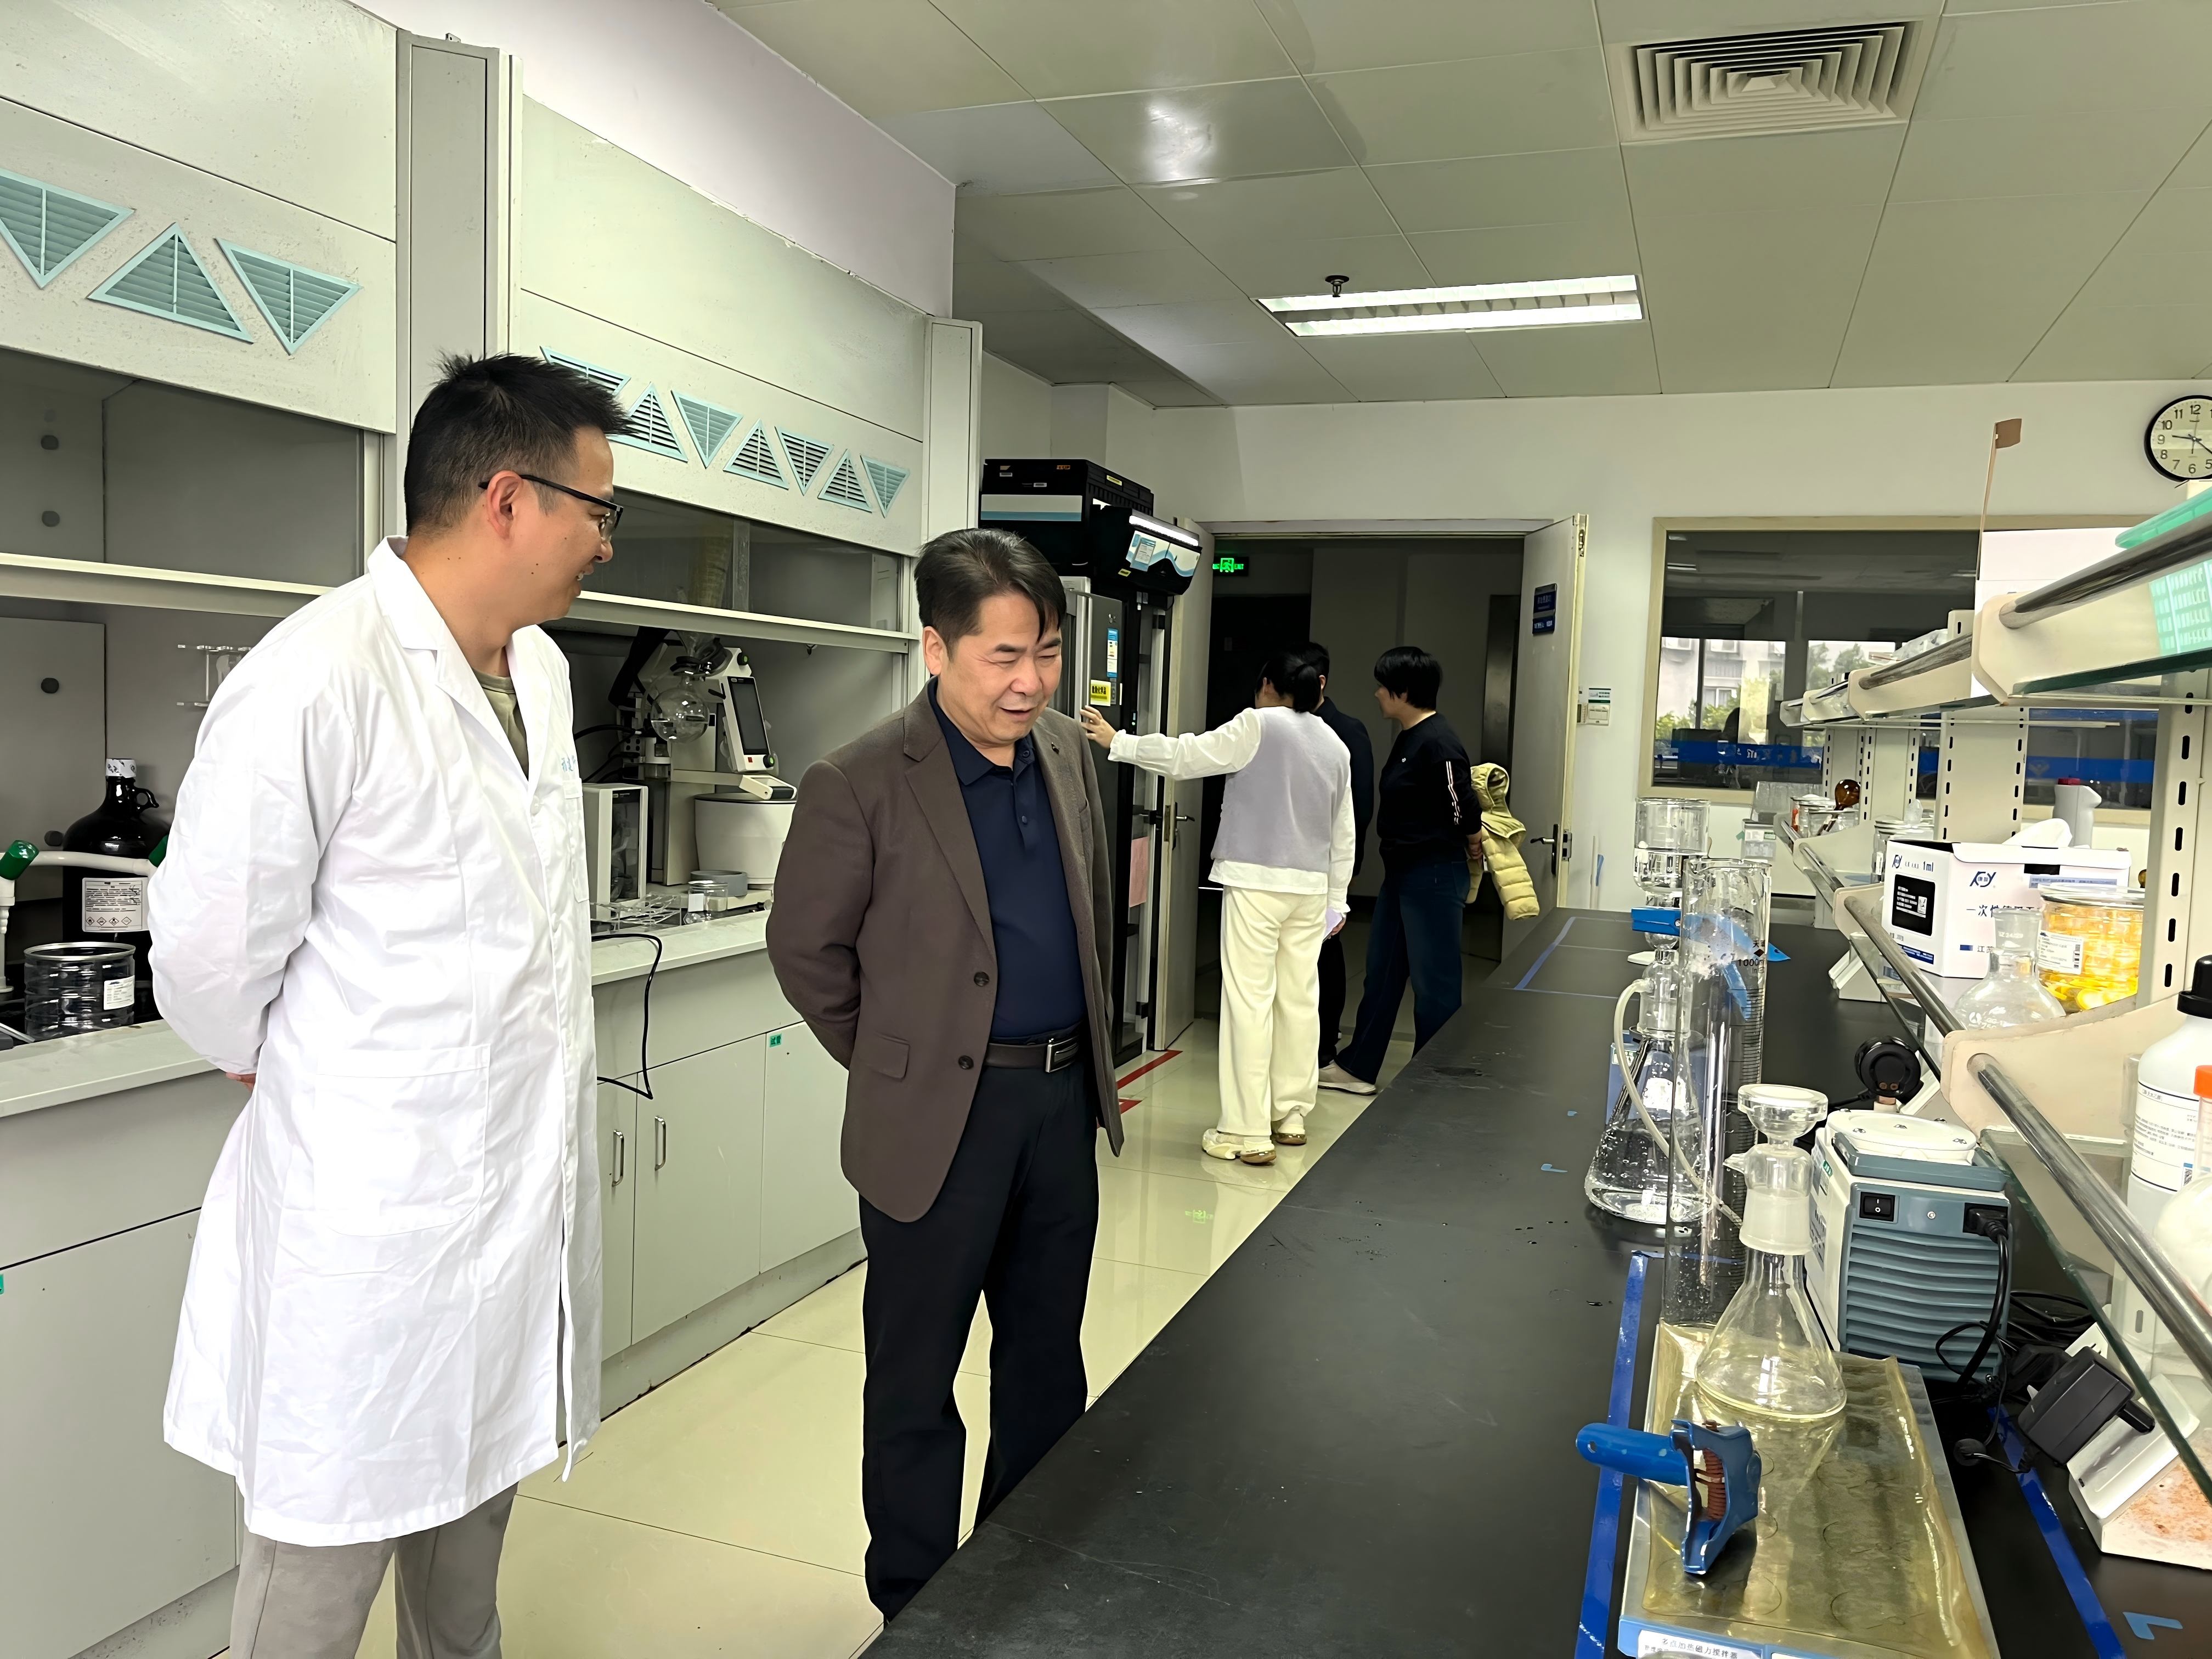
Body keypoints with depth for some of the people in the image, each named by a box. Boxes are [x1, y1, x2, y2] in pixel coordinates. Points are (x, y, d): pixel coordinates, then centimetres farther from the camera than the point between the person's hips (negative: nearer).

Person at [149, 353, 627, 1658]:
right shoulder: (316, 683, -22)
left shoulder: (540, 667, 6)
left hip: (524, 1193, 7)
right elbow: (210, 961, -15)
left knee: (475, 1518, 25)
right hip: (376, 1224, -7)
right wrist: (294, 1080, 3)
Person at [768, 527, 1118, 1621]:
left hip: (1064, 1097, 6)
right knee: (915, 1382, 11)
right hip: (941, 1117, -6)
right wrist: (898, 1065, 2)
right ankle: (917, 1611, 31)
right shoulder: (859, 785, -16)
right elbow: (804, 948, -5)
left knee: (1048, 1364, 21)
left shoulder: (1065, 751, 3)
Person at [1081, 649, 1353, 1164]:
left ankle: (1247, 1133, -4)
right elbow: (1343, 835, 18)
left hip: (1257, 882, -6)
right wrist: (1336, 899, 24)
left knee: (1249, 1001, -5)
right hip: (1311, 888, 7)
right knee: (1300, 999, 12)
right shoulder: (1336, 747, 16)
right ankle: (1291, 1116, 21)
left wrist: (1117, 742, 1)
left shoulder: (1259, 726, -4)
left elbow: (1185, 755, -8)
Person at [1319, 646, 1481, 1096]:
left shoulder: (1437, 743, -20)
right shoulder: (1407, 738, 10)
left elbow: (1465, 811, -18)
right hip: (1401, 872, 10)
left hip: (1434, 877, -10)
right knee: (1382, 972, 17)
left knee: (1433, 983, 2)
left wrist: (1473, 854, -1)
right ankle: (1358, 1067, 29)